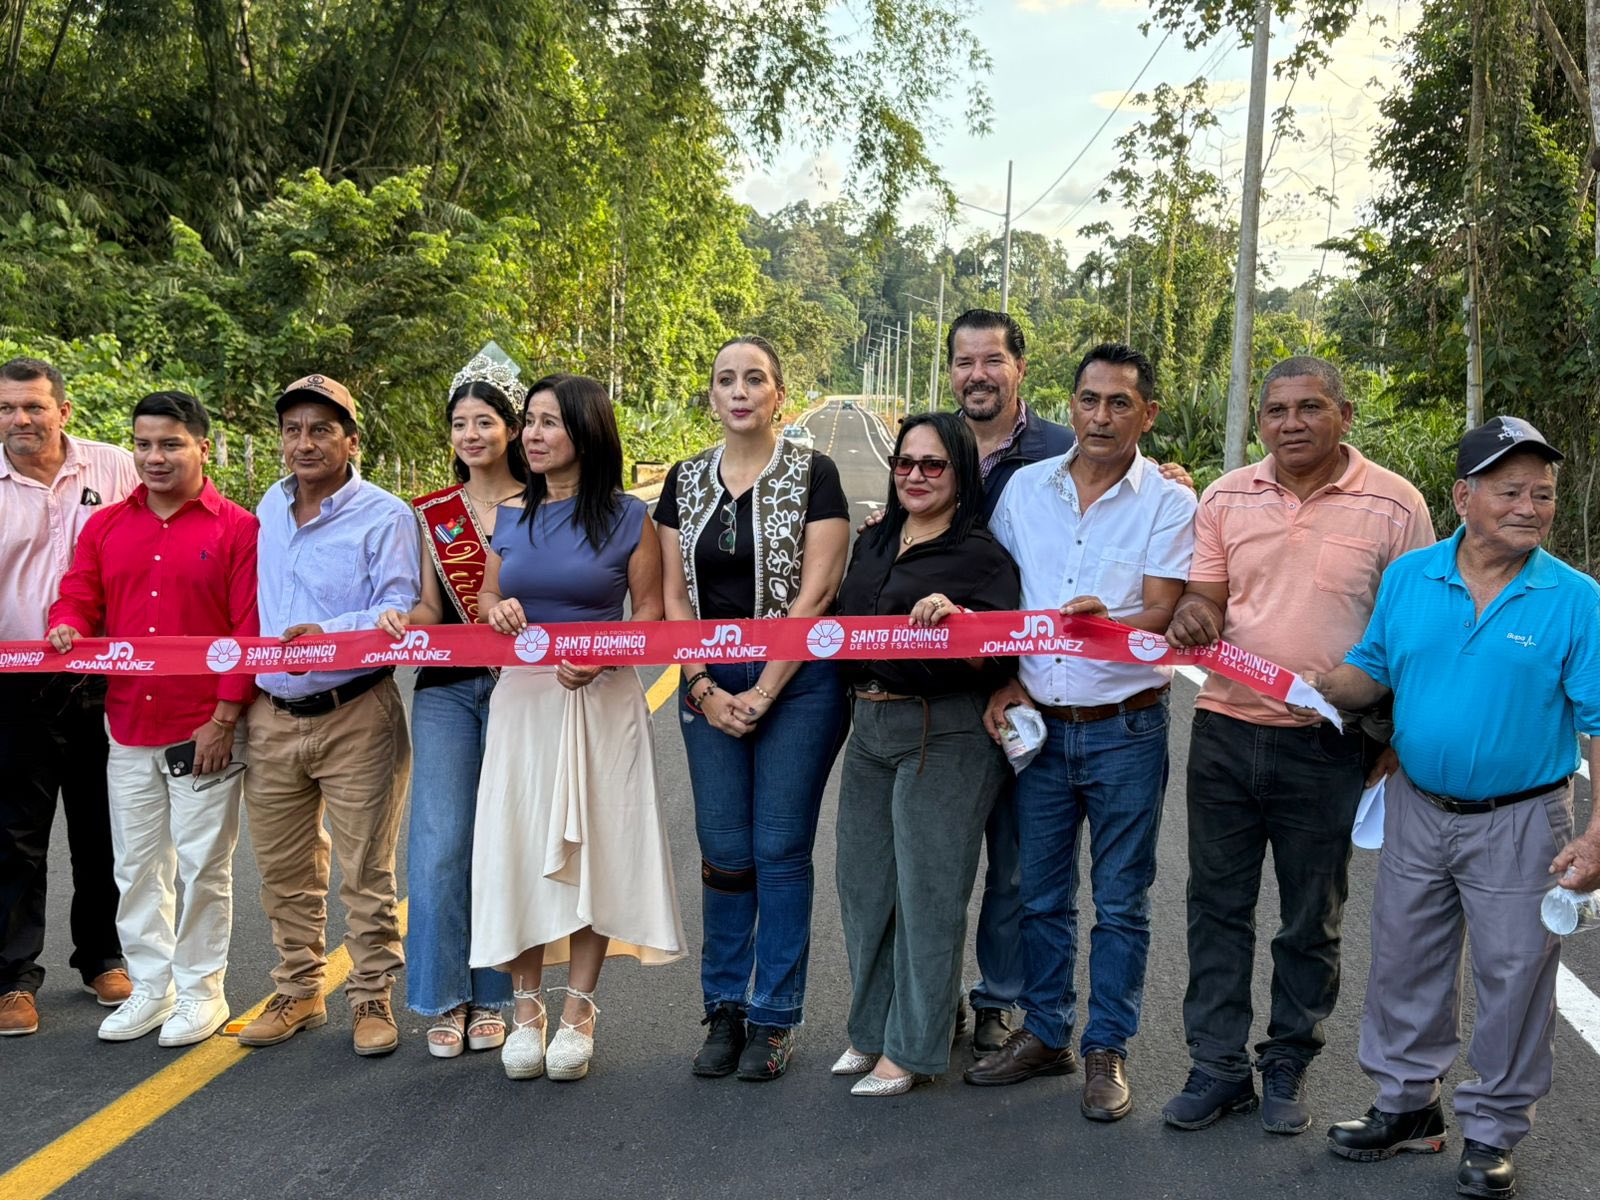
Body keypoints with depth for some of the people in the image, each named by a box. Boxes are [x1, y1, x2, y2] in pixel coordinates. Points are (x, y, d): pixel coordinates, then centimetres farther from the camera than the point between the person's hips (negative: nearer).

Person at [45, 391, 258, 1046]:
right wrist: (68, 626, -13)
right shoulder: (106, 526, 11)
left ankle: (200, 990, 18)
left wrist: (225, 719, -12)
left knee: (203, 865, 4)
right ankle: (149, 986, 24)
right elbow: (79, 596, 12)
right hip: (129, 728, 5)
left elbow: (251, 631, -8)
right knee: (137, 865, 11)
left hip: (205, 729, -4)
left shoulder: (237, 528, -4)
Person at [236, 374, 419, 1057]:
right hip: (273, 716, 6)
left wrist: (330, 633, -30)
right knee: (284, 871, 14)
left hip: (356, 719, -6)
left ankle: (372, 1000, 15)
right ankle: (298, 993, 29)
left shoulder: (385, 516, -8)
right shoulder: (270, 507, 11)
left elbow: (401, 611, -15)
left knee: (366, 873, 1)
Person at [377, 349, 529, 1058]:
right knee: (438, 847, -5)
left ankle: (491, 997, 15)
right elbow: (431, 608, 9)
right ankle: (446, 1000, 7)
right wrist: (405, 620, -13)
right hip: (446, 689, 2)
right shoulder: (433, 514, 11)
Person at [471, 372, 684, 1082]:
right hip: (522, 697, 3)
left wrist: (601, 656, -17)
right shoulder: (511, 518, 8)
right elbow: (487, 595, 18)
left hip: (601, 699, -3)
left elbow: (650, 610, -1)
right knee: (520, 845, 3)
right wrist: (497, 610, -5)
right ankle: (526, 1007, 17)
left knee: (593, 846, 2)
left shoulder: (627, 517, -2)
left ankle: (578, 1013, 14)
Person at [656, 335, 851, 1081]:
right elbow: (674, 596, 8)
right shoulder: (686, 481, 9)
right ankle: (723, 1010, 20)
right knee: (723, 852, 8)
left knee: (780, 850, 1)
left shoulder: (812, 475, -3)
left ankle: (775, 1019, 13)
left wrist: (761, 694, -12)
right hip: (709, 686, 4)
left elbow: (817, 590, -10)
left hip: (797, 683, -3)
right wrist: (705, 690, -3)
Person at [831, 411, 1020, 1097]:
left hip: (945, 736, -7)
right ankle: (871, 1027, 28)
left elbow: (999, 660, -12)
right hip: (869, 726, 7)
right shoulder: (874, 544, 14)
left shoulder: (981, 554, -6)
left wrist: (952, 619, -27)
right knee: (863, 882, 12)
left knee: (926, 890, 0)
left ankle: (911, 1047, 13)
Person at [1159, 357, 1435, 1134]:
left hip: (1327, 747, -3)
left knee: (1312, 918, 11)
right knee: (1216, 904, 10)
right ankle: (1218, 1066, 23)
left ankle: (1287, 1068, 27)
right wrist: (1192, 617, -15)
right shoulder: (1227, 498, 4)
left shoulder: (1394, 506, -5)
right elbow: (1206, 597, 9)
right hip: (1226, 728, 3)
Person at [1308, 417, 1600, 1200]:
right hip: (1417, 810, 3)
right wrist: (1326, 687, -14)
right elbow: (1373, 668, 8)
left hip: (1519, 823, -3)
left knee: (1512, 979, 7)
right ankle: (1407, 1103, 33)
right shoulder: (1409, 578, -1)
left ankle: (1492, 1131, 25)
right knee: (1405, 962, 14)